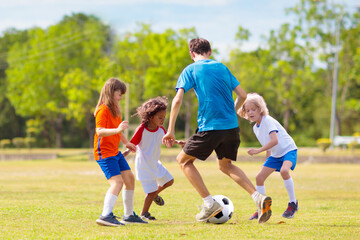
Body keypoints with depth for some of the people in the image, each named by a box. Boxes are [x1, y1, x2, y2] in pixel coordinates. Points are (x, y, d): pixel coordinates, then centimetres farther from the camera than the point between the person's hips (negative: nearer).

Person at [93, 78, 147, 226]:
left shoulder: (114, 109, 17)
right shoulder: (103, 109, -15)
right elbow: (100, 131, -27)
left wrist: (126, 143, 40)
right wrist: (117, 129, -39)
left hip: (114, 152, 10)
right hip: (104, 152, -10)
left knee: (129, 178, 12)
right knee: (117, 181, -23)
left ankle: (129, 215, 22)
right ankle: (106, 215, -33)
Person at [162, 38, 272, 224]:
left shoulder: (190, 70, 2)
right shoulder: (222, 68, 16)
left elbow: (177, 100, -8)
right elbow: (242, 95, 14)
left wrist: (170, 130, -5)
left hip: (209, 127, -5)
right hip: (232, 126, 5)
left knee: (183, 160, 14)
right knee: (225, 165, 24)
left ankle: (210, 203, 2)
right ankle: (259, 198, 4)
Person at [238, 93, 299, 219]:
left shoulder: (268, 121, -20)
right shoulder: (256, 128, 6)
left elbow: (274, 141, -33)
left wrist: (258, 150, -36)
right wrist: (267, 159, 22)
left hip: (288, 149, -9)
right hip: (275, 154, 9)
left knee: (284, 170, -35)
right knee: (259, 177, 0)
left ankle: (293, 203, -20)